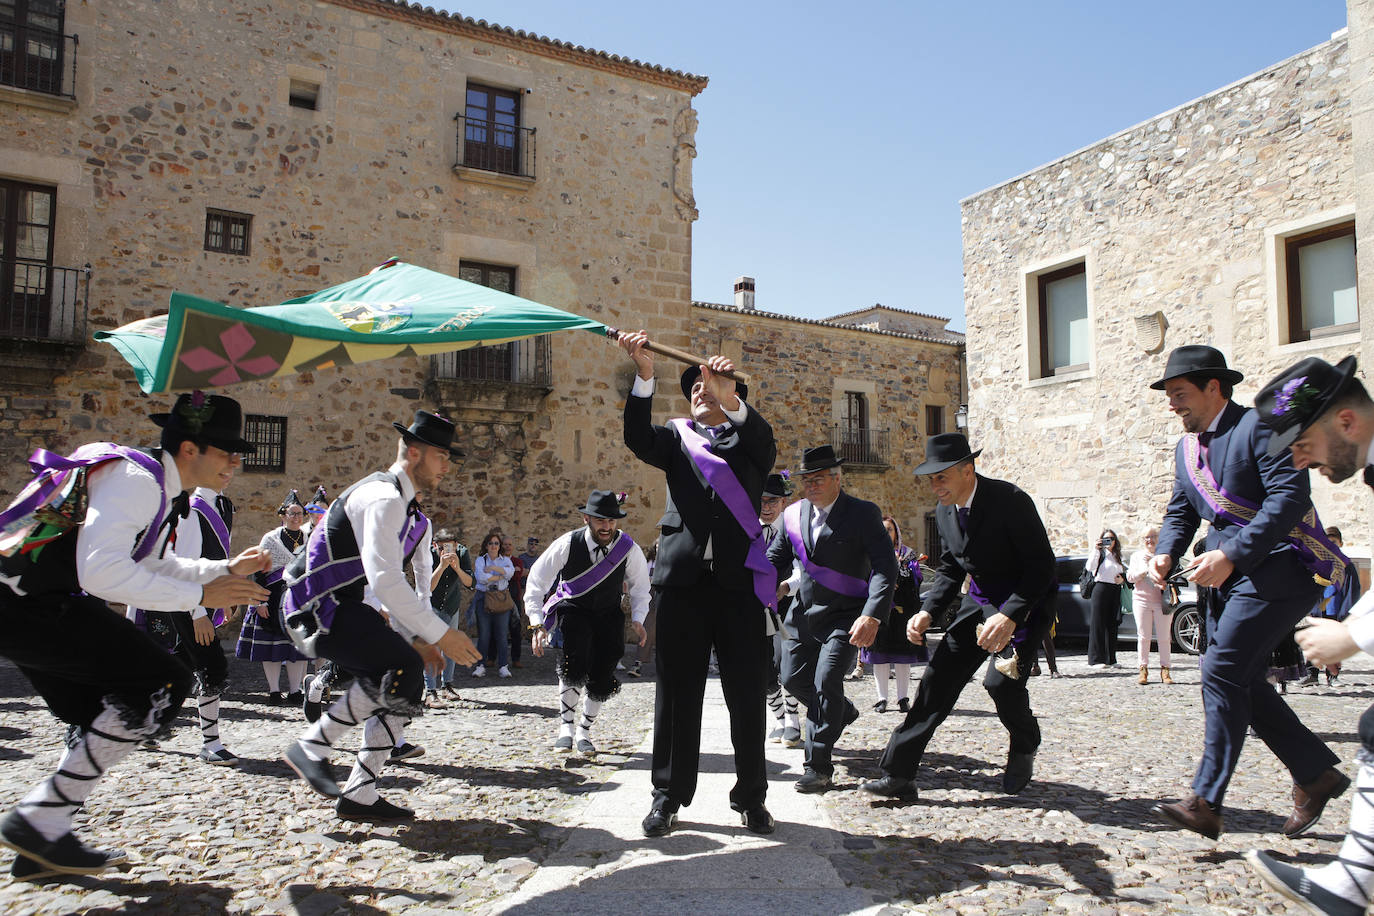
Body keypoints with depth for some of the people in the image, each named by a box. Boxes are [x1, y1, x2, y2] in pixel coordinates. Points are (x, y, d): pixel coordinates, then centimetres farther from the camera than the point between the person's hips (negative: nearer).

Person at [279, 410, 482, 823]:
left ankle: (359, 796, 12)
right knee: (401, 667, -24)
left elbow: (394, 580, 21)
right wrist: (439, 633, -25)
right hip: (317, 607, -10)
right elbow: (384, 580, -28)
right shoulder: (382, 498, -18)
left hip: (345, 606, 10)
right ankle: (312, 746, -9)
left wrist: (419, 637, 13)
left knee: (407, 690, 4)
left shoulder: (408, 509, 16)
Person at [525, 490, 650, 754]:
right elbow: (536, 581, -13)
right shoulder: (568, 544, -21)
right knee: (575, 663, -27)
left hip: (608, 615, 2)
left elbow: (640, 586, 2)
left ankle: (584, 731, 19)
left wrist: (638, 619, -13)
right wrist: (537, 624, -21)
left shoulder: (629, 549, -16)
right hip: (573, 610, -2)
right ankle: (566, 726, -8)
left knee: (603, 676, -5)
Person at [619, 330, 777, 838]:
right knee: (676, 692, 6)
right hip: (683, 577, 1)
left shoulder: (750, 440, 14)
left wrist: (730, 398, -31)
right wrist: (643, 376, -19)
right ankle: (669, 796, 17)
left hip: (739, 579, 0)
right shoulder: (677, 437, 15)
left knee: (747, 694, 4)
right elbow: (638, 438, -5)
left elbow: (762, 439, -11)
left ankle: (751, 797, 17)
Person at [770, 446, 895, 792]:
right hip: (805, 613, 6)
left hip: (845, 617, -6)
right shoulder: (793, 514, 2)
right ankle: (842, 712, 41)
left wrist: (872, 616, -33)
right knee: (793, 679, 11)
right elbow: (775, 561, 10)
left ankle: (819, 766, -2)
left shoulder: (864, 514, -12)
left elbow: (886, 568, -19)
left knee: (826, 679, -17)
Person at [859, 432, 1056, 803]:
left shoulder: (1010, 500, -22)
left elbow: (1042, 564, -23)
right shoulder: (945, 510, -1)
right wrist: (926, 612, -2)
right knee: (939, 675, -4)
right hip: (980, 600, 6)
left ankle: (1024, 748, 13)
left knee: (1001, 680, -22)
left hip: (1026, 601, -6)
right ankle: (898, 775, -2)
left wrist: (1009, 616, -34)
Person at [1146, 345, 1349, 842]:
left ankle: (1206, 804, -13)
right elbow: (1180, 512, 17)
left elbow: (1290, 497, -20)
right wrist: (1165, 554, -4)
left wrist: (1230, 555, -27)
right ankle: (1317, 774, 26)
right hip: (1230, 575, 9)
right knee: (1243, 682, 9)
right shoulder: (1187, 447, 15)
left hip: (1277, 567, -9)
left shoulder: (1259, 425, -10)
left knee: (1222, 671, -16)